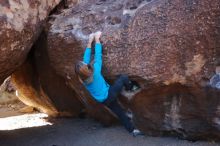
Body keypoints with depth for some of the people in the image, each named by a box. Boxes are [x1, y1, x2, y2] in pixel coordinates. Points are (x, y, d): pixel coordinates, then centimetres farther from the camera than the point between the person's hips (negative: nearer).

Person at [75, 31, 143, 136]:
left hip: (103, 100, 7)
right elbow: (98, 55, -17)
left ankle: (132, 130, 27)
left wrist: (89, 42, 1)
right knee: (123, 78, 5)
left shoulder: (82, 79, -11)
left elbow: (86, 58, -3)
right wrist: (97, 39, -6)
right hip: (109, 95, -6)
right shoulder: (95, 70, -28)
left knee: (120, 113, 17)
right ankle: (130, 88, 35)